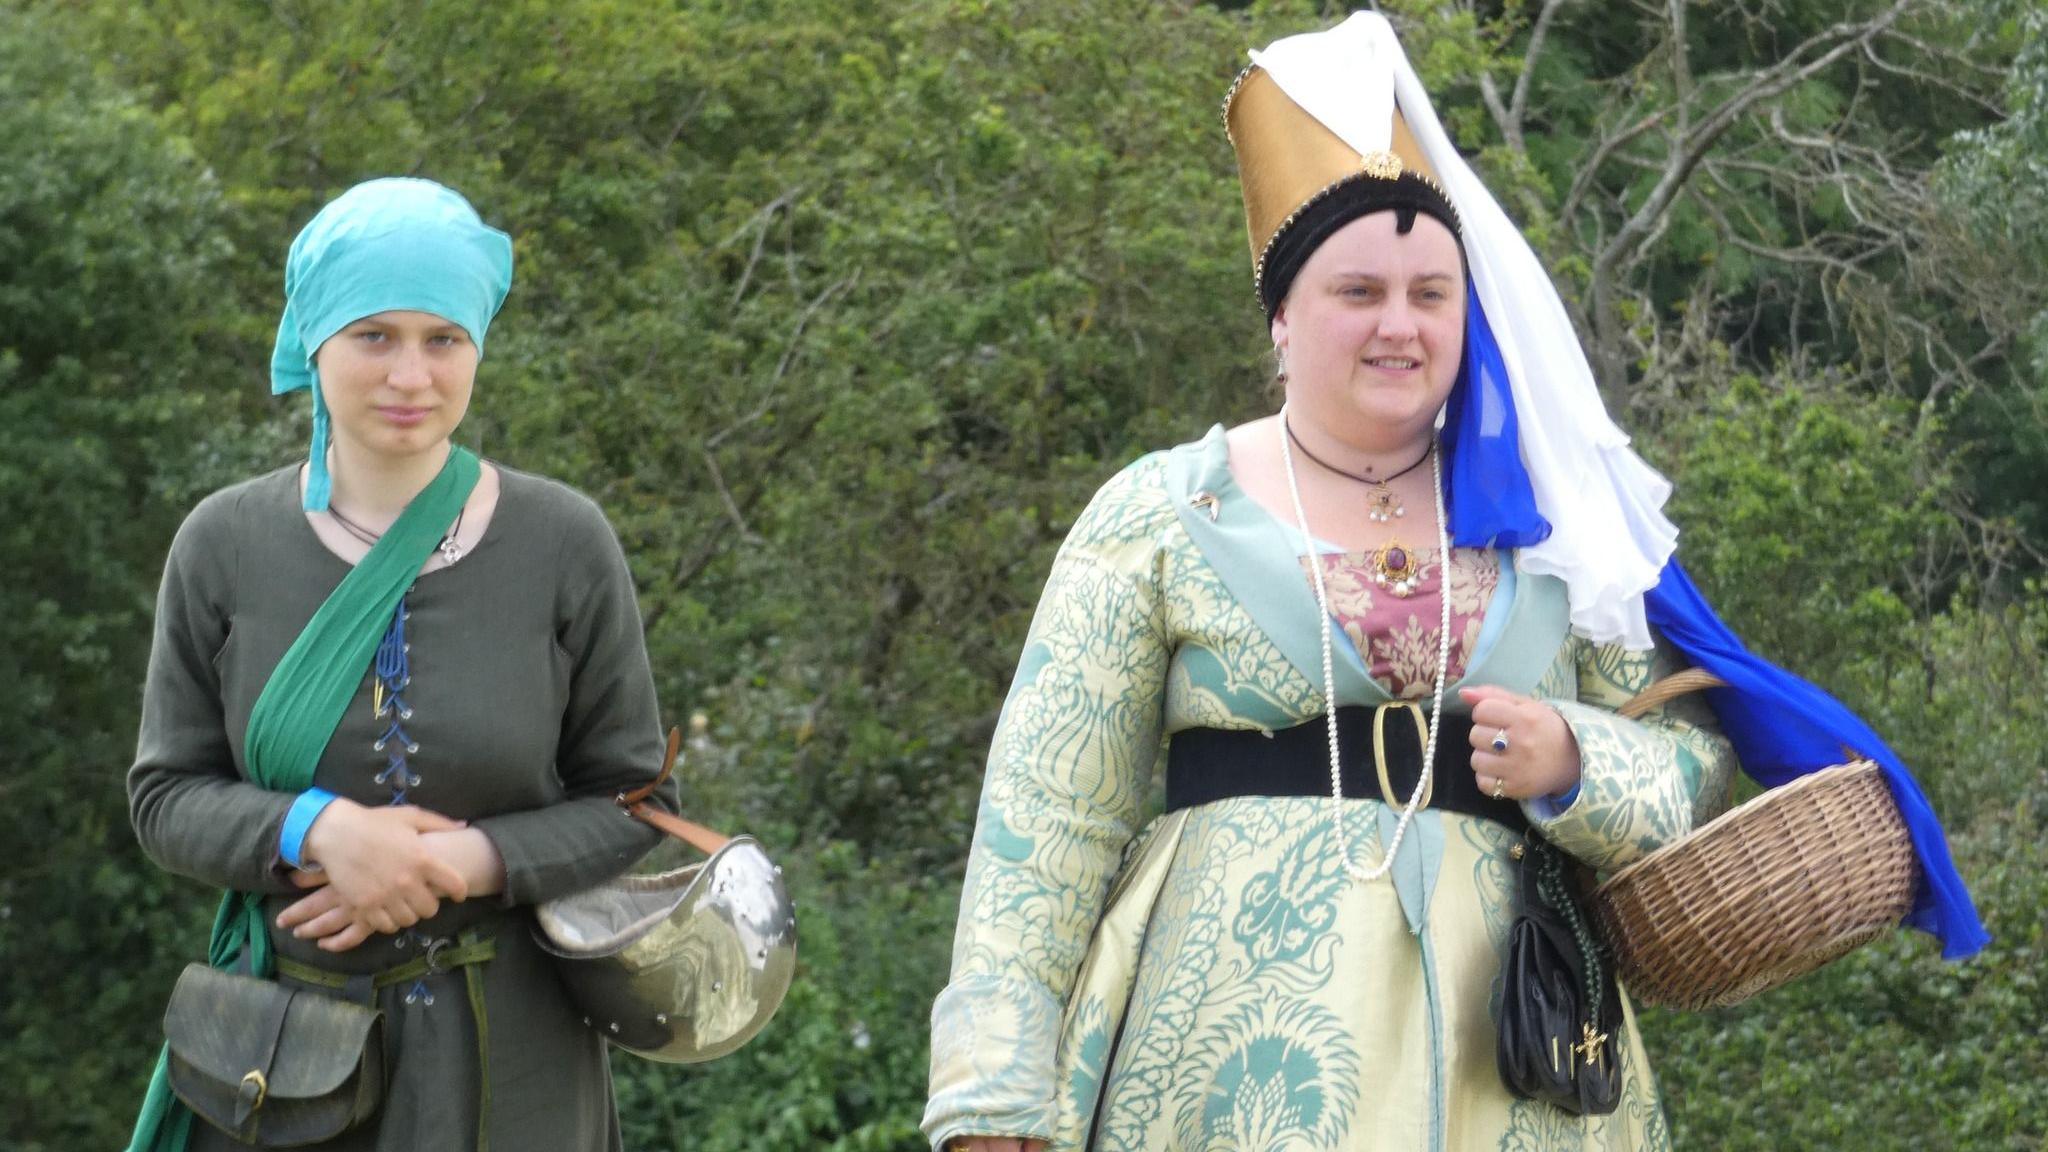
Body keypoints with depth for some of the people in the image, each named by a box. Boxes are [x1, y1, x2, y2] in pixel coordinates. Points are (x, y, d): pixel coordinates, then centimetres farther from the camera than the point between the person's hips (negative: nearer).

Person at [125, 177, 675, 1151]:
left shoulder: (565, 544, -4)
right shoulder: (224, 545, -2)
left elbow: (631, 805, 0)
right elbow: (166, 795, 1)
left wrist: (468, 861, -17)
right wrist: (318, 832, -18)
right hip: (286, 1049, 1)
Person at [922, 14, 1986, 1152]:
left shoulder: (1545, 522, 9)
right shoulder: (1161, 520, 2)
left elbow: (1694, 763, 10)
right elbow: (1049, 820, 0)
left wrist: (1569, 764, -13)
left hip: (1504, 1061, 2)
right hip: (1238, 1049, -2)